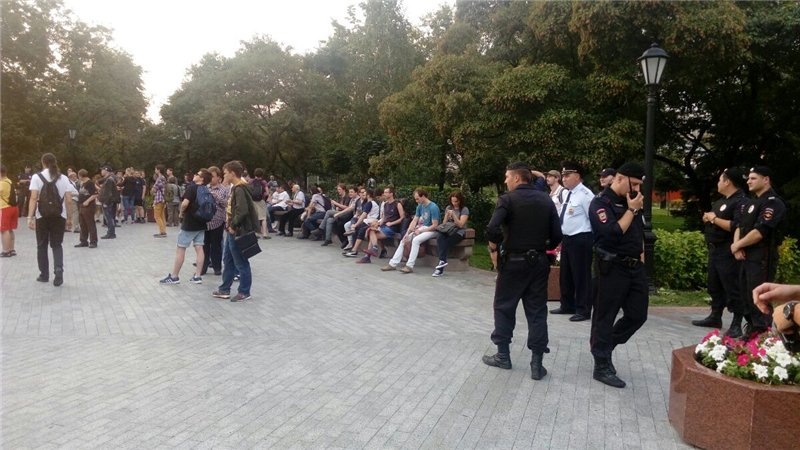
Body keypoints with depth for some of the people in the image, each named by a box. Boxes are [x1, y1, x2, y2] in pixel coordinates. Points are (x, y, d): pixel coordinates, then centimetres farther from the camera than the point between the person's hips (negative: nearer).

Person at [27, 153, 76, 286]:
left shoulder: (37, 177, -2)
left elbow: (34, 198, -11)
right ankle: (58, 270, -13)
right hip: (59, 216, 1)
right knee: (57, 245, 9)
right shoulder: (63, 178, 3)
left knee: (42, 245, 13)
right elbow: (68, 200, -1)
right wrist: (69, 218, 6)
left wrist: (30, 217, -12)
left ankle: (44, 275, 20)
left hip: (42, 216, -1)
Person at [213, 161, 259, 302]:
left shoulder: (240, 189, -19)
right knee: (227, 260, 17)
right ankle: (224, 289, 27)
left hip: (238, 232, -10)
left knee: (241, 263, 1)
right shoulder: (235, 188, 12)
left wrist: (233, 226, -18)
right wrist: (230, 225, 11)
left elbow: (242, 211, -29)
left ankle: (244, 292, 12)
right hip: (232, 231, 10)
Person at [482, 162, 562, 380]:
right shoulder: (546, 200, 5)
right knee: (537, 311, 8)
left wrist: (494, 249, -5)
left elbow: (492, 230, -22)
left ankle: (503, 355, 19)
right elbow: (557, 236, 2)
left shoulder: (508, 199, -9)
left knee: (504, 307, 12)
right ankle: (537, 364, 8)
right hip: (539, 262, 4)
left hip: (513, 261, -4)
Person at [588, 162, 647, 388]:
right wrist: (631, 210, -16)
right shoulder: (601, 203, -12)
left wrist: (641, 257, 14)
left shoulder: (631, 201, 13)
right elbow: (612, 234, -24)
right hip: (613, 268, -8)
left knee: (638, 315, 11)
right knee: (605, 317, 1)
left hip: (635, 267, 8)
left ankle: (605, 347, 30)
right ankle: (602, 367, 11)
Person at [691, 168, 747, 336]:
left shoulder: (741, 201, -13)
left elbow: (737, 226, -26)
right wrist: (707, 218, 2)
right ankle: (715, 317, 25)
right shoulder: (720, 201, 18)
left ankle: (736, 325, 0)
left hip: (728, 253, -10)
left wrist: (714, 218, -17)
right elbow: (709, 219, 24)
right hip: (714, 250, 10)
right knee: (714, 287, 16)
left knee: (732, 289, -5)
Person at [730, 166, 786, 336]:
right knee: (745, 293, 16)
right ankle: (751, 325, 29)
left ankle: (761, 332, 3)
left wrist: (737, 245, -9)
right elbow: (740, 226, 15)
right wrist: (738, 248, -3)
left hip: (762, 257, -9)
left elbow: (759, 232, -22)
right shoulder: (751, 202, 18)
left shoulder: (773, 203, -13)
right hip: (747, 256, 9)